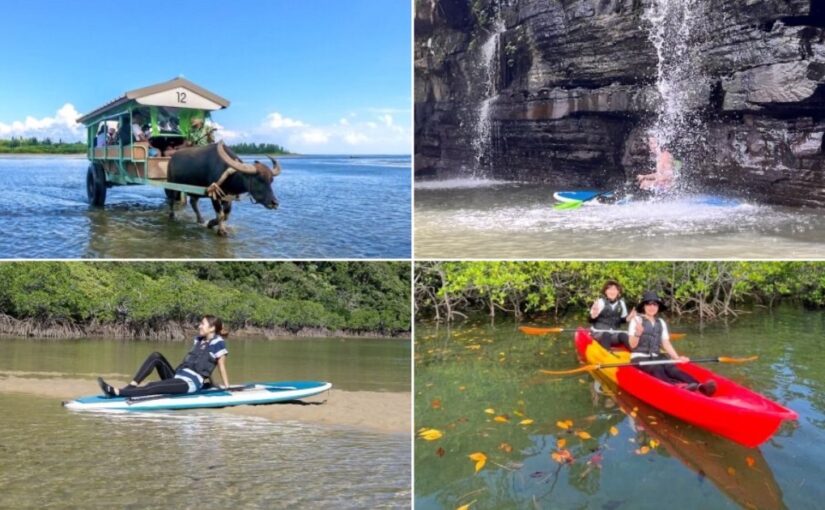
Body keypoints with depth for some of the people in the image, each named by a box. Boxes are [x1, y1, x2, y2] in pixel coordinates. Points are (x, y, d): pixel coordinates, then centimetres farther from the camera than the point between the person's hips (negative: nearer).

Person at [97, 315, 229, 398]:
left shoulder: (218, 342, -7)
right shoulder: (198, 340, 16)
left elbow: (222, 367, -5)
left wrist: (227, 388, -4)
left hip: (191, 383, -8)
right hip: (177, 377, 8)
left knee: (152, 387, -26)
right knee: (156, 356, -8)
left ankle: (117, 392, -33)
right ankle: (132, 386, -19)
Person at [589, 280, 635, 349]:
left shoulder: (621, 303, 6)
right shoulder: (600, 302, -10)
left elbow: (622, 320, 18)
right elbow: (591, 320, -11)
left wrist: (628, 318, -4)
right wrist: (593, 316, -34)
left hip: (614, 334, 4)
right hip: (599, 332, -4)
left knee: (623, 336, -26)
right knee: (606, 335, -36)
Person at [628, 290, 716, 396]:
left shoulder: (661, 323, 15)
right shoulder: (637, 320, 0)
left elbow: (666, 344, 11)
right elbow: (632, 345, -5)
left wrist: (677, 358, -4)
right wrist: (637, 334, -25)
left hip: (656, 357, 4)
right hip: (640, 358, -4)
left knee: (673, 369, -26)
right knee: (658, 371, -34)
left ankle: (699, 386, -54)